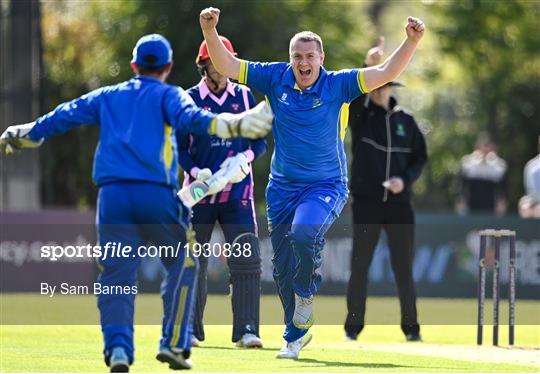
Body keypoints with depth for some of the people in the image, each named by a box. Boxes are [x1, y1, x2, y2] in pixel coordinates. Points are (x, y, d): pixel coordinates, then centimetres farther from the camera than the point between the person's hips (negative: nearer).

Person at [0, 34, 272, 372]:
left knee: (116, 272, 4)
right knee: (182, 263, 12)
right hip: (156, 192, -3)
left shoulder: (107, 97, 22)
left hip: (112, 193, 3)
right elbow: (191, 118, -11)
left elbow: (60, 119, 22)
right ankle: (174, 342, 3)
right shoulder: (168, 95, 11)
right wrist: (233, 125, -20)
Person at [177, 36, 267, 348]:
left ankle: (246, 330, -10)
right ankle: (191, 330, 18)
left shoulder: (244, 96, 6)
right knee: (193, 262, 5)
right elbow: (178, 147, 0)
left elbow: (260, 140, 7)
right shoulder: (189, 99, 1)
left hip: (238, 193, 1)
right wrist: (196, 171, -18)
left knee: (247, 260, -11)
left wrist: (246, 156, -14)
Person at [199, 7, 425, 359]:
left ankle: (306, 301, -5)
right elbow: (227, 66, -1)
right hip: (283, 186, 4)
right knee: (283, 266, 8)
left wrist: (411, 42, -29)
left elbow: (385, 73, -16)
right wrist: (210, 32, -16)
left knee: (305, 232, -32)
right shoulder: (276, 78, -2)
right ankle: (297, 333, 27)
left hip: (326, 185, -4)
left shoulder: (337, 85, -8)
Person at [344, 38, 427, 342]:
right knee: (360, 265, 0)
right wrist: (368, 67, -37)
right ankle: (353, 327, 8)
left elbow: (421, 157, 12)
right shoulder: (360, 115, 1)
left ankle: (411, 327, 12)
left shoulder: (405, 121, 8)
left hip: (399, 203, 1)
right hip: (366, 201, -1)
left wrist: (406, 180, -7)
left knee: (404, 268, 3)